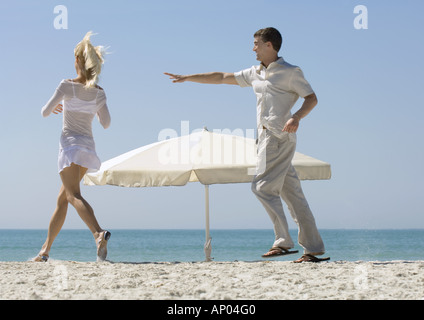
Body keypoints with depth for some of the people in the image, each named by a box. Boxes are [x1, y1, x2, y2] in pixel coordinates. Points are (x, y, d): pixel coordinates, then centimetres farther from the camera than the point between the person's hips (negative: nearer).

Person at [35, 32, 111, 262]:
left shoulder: (68, 86, -6)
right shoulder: (99, 93, 7)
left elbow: (45, 112, -4)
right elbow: (106, 123, 11)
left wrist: (53, 108, 18)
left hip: (70, 143, -6)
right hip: (88, 146, 6)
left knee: (73, 195, -17)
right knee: (62, 199, 14)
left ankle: (98, 233, -42)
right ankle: (45, 249, 19)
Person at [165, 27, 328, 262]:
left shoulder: (290, 72, -1)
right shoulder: (255, 73, 20)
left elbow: (312, 98, -4)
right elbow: (221, 78, 24)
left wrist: (296, 117, -22)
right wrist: (186, 78, 24)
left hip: (278, 135, -7)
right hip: (267, 137, 7)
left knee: (263, 187, -14)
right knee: (292, 193, 4)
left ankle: (283, 242, -13)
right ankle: (314, 248, 4)